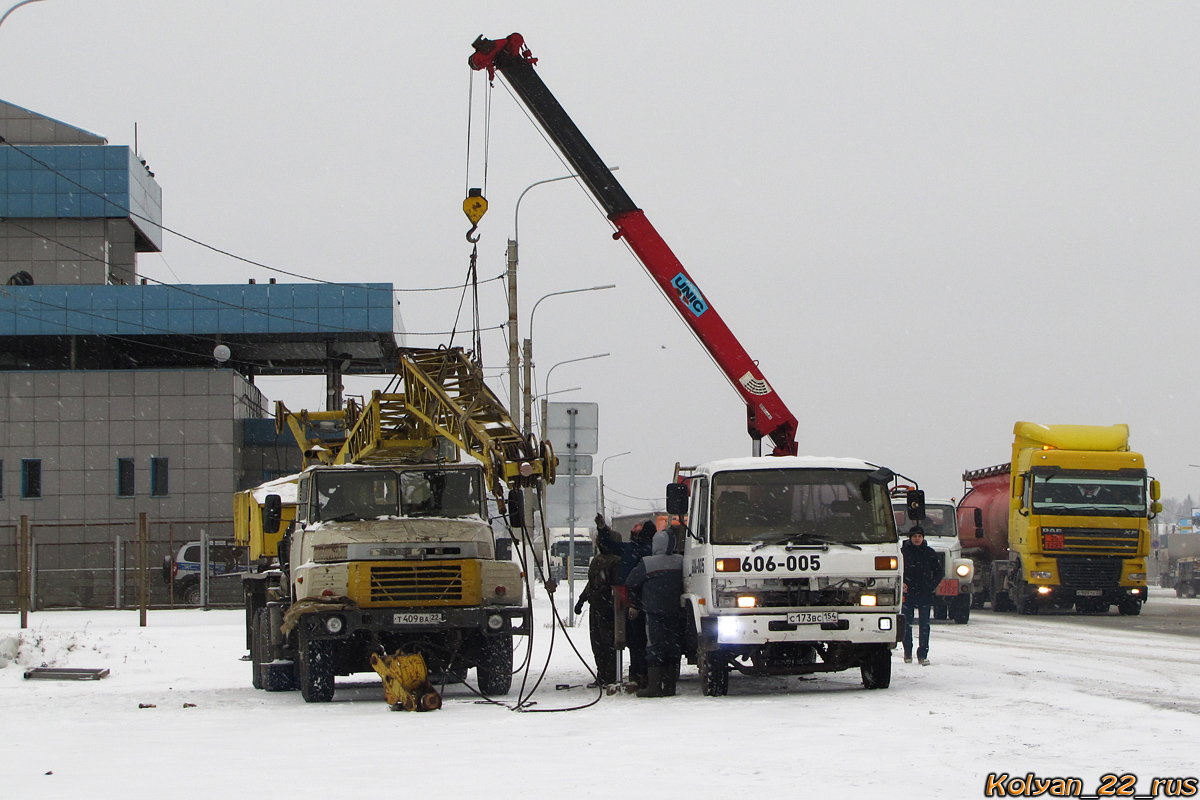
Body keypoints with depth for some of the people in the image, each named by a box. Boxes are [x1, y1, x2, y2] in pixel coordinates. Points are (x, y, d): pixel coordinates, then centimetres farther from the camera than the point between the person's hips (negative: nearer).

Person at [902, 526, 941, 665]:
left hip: (925, 593, 0)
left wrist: (932, 585, 1)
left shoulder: (929, 553, 7)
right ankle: (908, 653, 18)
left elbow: (938, 571, 14)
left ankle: (923, 655, -2)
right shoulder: (903, 551, 4)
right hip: (908, 592, 0)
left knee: (925, 624, -4)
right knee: (907, 623, 5)